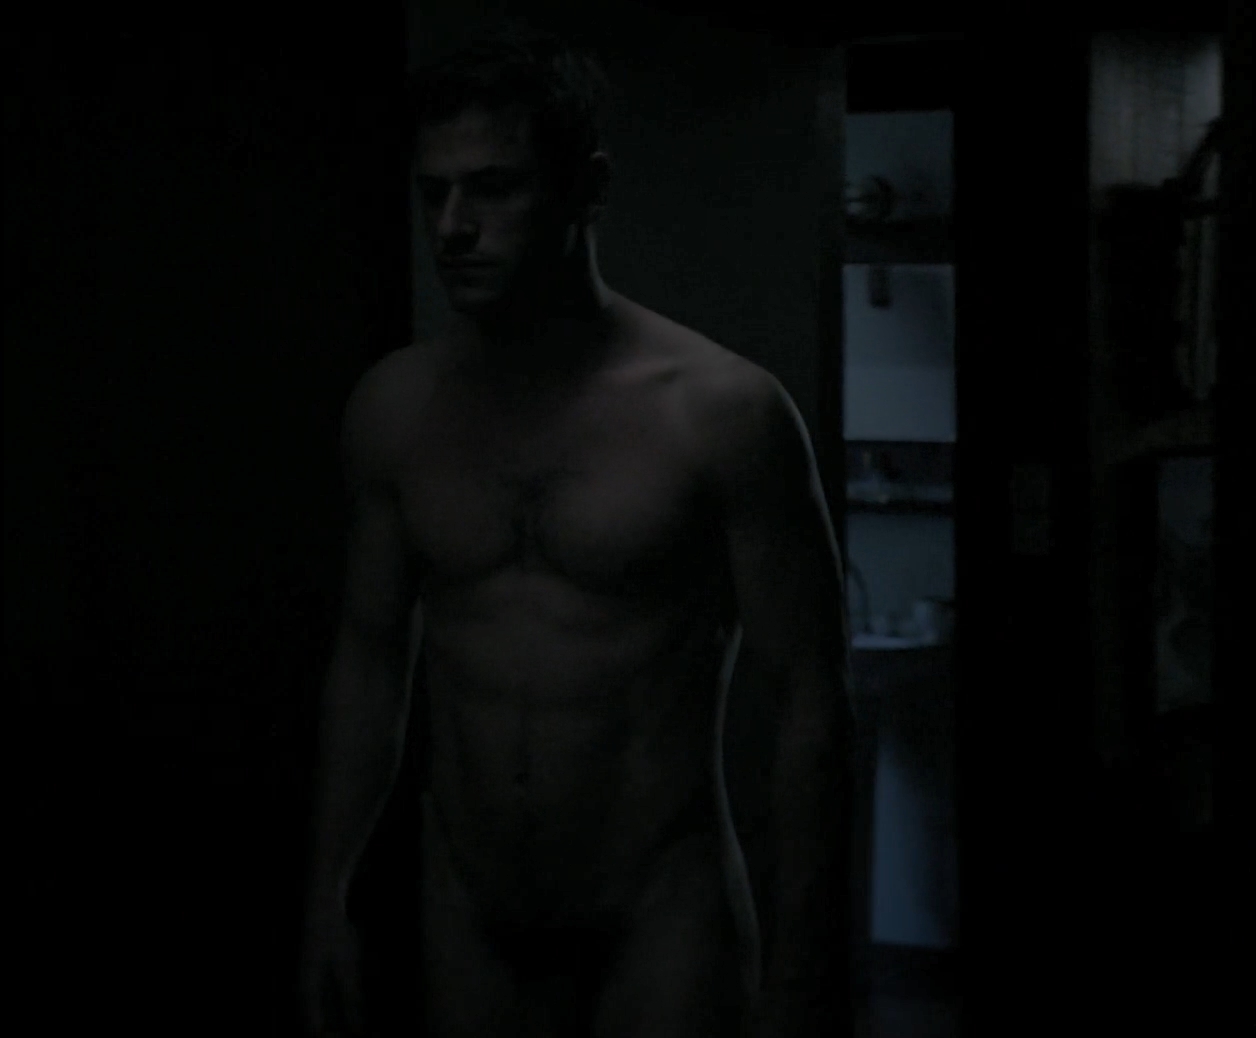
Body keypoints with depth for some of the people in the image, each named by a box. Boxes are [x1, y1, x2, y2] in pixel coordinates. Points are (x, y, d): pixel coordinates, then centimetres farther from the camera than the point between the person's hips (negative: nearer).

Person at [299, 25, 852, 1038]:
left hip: (661, 926, -4)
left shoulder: (721, 412, -12)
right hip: (471, 924, 4)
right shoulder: (395, 409, 1)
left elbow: (811, 698, -9)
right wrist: (329, 896, 11)